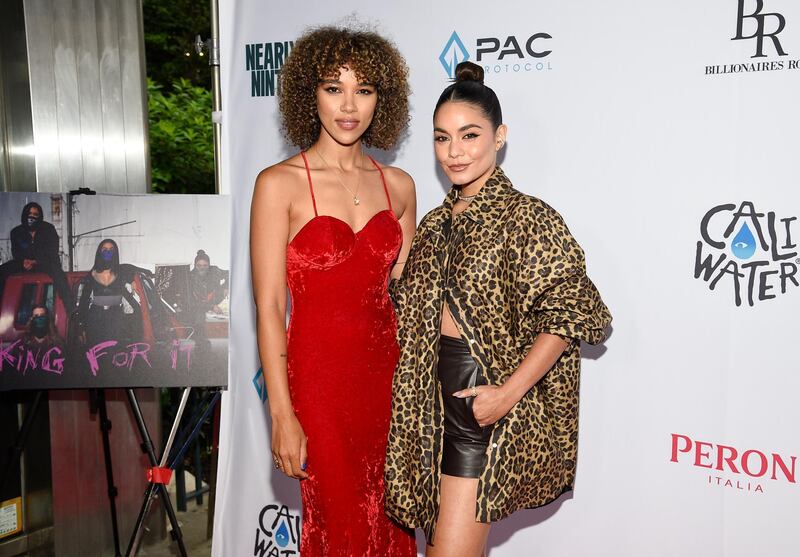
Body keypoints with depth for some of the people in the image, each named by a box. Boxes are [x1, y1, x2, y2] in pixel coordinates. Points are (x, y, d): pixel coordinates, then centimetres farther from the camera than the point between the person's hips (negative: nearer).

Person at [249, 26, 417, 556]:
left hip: (387, 370, 4)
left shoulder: (399, 186, 5)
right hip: (320, 373, -4)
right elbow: (269, 308, -10)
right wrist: (282, 414, -12)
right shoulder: (281, 184, -8)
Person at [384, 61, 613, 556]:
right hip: (434, 401, 7)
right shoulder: (437, 222, 10)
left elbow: (571, 313, -15)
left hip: (486, 407, -6)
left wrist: (509, 392, -19)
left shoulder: (527, 217, -11)